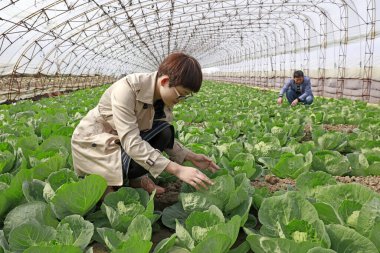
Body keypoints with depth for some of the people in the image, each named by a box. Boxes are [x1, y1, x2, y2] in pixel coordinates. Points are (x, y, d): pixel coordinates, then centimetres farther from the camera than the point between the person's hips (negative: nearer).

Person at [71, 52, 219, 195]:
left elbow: (165, 137, 2)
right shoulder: (127, 89, -32)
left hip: (121, 139, 6)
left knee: (164, 133, -17)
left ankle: (134, 177, 0)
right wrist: (177, 170, -40)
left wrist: (191, 157, -11)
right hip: (92, 141, -6)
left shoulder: (164, 97, -11)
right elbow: (131, 143, -37)